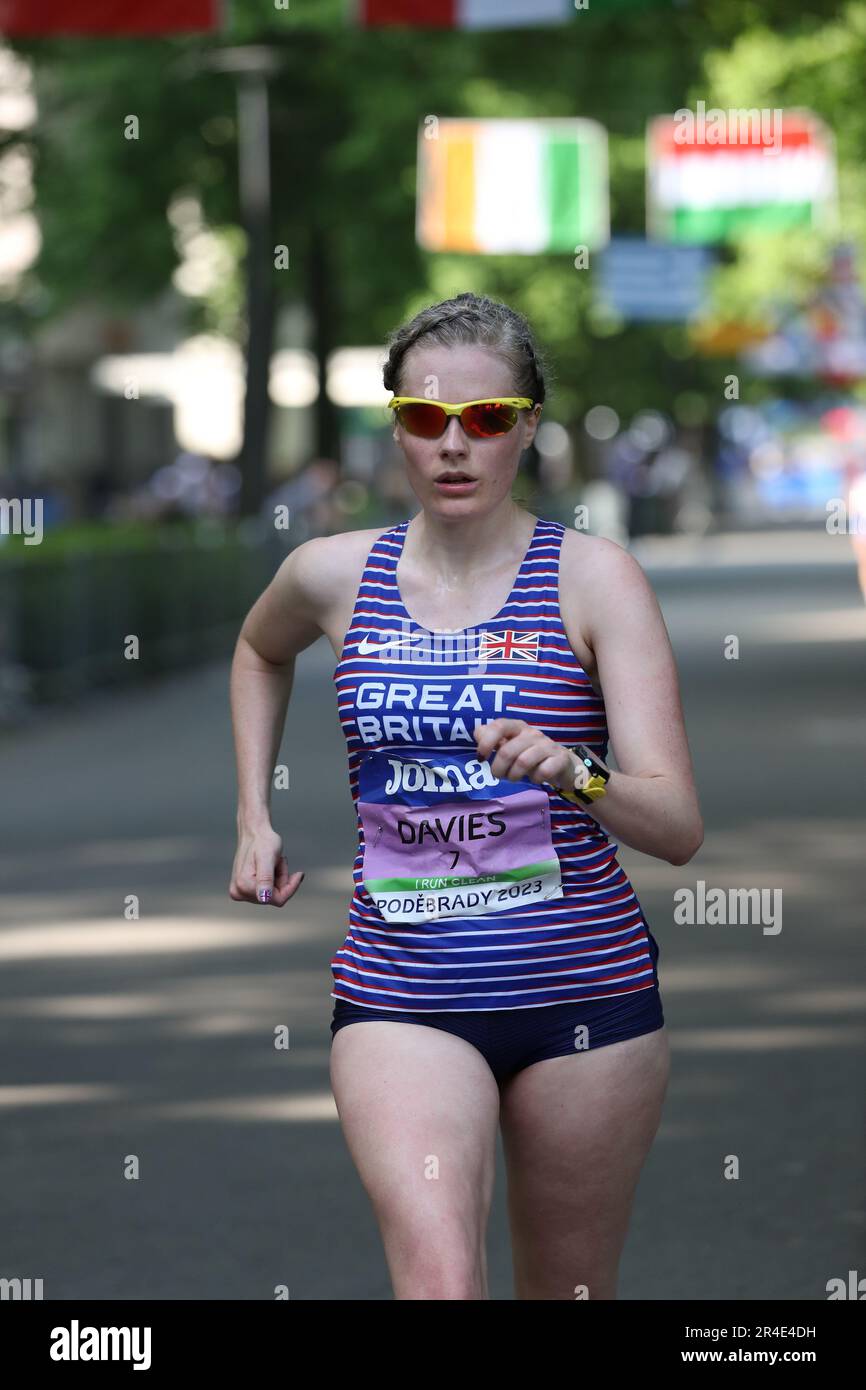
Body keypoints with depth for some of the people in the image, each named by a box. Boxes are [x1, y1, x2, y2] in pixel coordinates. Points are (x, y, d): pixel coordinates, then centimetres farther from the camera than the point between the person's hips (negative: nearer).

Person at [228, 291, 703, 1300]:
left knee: (566, 1293, 10)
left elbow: (678, 828, -11)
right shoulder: (335, 574, 4)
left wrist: (574, 771, -30)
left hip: (583, 990, 0)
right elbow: (260, 650, 31)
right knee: (439, 1281, -20)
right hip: (401, 998, 1)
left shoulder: (592, 577, -4)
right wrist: (254, 818, 23)